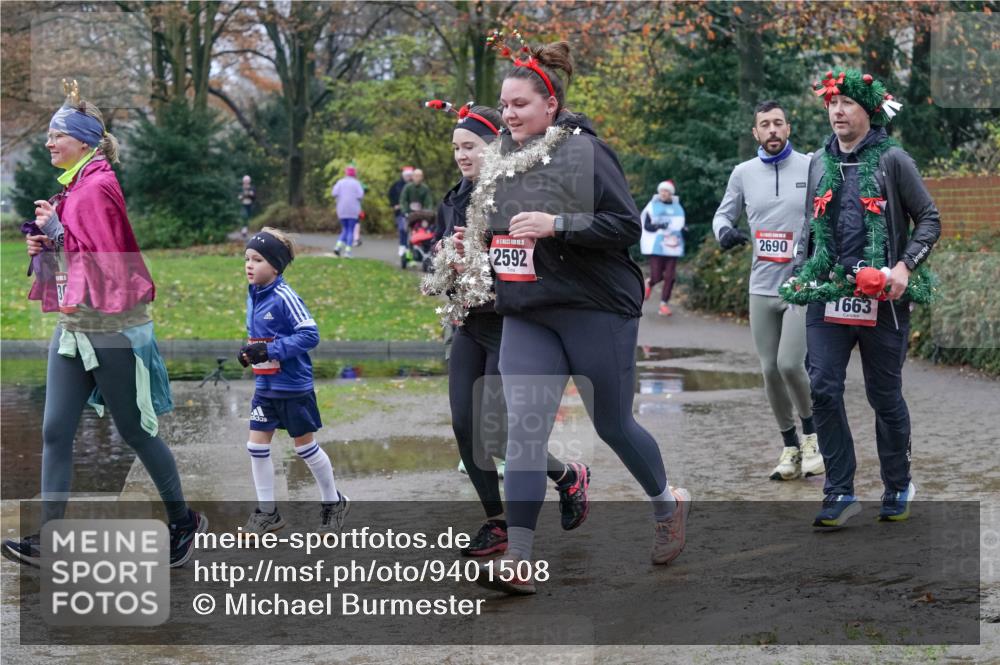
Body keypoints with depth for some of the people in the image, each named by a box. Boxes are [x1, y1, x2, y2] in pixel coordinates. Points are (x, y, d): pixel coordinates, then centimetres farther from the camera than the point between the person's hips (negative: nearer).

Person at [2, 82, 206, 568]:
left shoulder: (98, 187, -15)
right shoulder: (72, 188, 12)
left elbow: (107, 261, -18)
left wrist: (56, 231, -16)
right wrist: (45, 242, 2)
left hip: (112, 328, -9)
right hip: (73, 327, 9)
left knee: (134, 431, 4)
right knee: (55, 432, 1)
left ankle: (185, 522, 22)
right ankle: (48, 539, 1)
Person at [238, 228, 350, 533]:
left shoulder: (284, 297, -20)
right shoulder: (253, 295, 4)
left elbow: (310, 334, -23)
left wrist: (269, 351, -26)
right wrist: (249, 351, -1)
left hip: (293, 386, -7)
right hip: (265, 386, 7)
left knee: (305, 447, 7)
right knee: (257, 446, 5)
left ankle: (333, 502, 27)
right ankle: (267, 512, 16)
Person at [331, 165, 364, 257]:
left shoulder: (340, 182, 5)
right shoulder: (356, 183, -1)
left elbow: (334, 193, -5)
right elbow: (360, 195, -11)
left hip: (342, 211, 3)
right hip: (353, 211, -3)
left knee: (345, 230, 16)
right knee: (351, 231, 2)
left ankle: (338, 246, -5)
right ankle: (347, 251, -7)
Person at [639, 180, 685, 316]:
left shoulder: (677, 208, 12)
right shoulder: (652, 206, -1)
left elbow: (680, 226, 23)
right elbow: (646, 226, -6)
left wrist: (682, 231, 1)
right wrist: (657, 226, -23)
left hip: (672, 247, 3)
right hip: (656, 247, -3)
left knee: (669, 277, -5)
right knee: (657, 276, -7)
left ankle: (664, 304, 4)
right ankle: (649, 283, 30)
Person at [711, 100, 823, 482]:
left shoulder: (812, 168, -1)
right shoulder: (743, 173, 6)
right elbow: (724, 213, 15)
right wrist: (725, 231, -8)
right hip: (762, 289, 3)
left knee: (790, 364, -16)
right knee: (770, 371, 4)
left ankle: (812, 435, 8)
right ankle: (790, 448, 18)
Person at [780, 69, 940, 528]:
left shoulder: (892, 160, -2)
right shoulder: (820, 163, 11)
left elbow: (929, 219, 0)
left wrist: (905, 266, -13)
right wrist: (800, 271, 11)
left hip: (881, 297, -4)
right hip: (827, 295, 4)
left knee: (885, 396, 7)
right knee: (823, 390, -6)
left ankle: (898, 488, 23)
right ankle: (840, 494, 0)